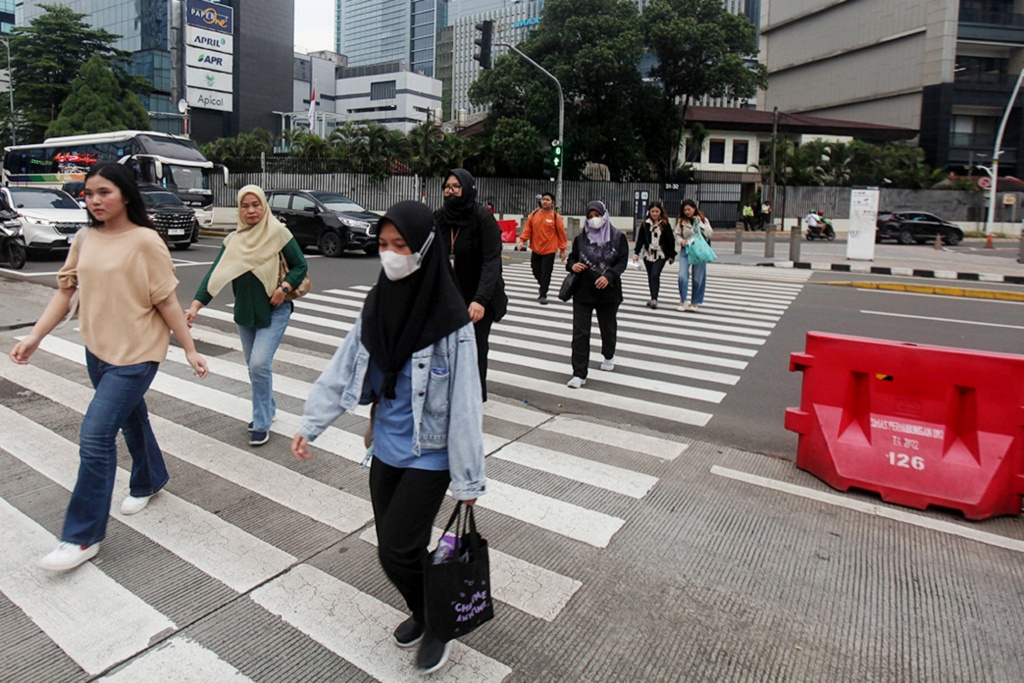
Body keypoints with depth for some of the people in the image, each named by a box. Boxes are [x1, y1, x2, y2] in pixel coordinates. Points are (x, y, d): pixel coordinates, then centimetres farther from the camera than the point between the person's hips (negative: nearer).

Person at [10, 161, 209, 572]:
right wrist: (34, 337, 0)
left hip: (135, 354, -6)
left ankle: (82, 536, 2)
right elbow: (66, 291, 8)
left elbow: (167, 302, -11)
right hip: (97, 349, 7)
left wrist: (189, 349, -8)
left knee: (95, 435, -10)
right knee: (131, 419, 22)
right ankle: (150, 481, 47)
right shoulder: (84, 239, 6)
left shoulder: (145, 241, -12)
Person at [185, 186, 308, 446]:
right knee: (253, 366, 14)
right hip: (245, 312, 5)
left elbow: (300, 266, -3)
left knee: (259, 364, -13)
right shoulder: (234, 239, 2)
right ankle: (268, 408, 37)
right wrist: (196, 305, -14)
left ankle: (262, 424, 1)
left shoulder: (278, 234, -8)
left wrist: (284, 288, -20)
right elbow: (216, 273, -4)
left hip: (274, 311, -5)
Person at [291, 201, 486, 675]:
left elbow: (464, 402, -17)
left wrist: (468, 478, -14)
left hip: (429, 454, -6)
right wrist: (310, 425, -1)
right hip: (385, 448, 6)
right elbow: (343, 369, 3)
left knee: (397, 552, -4)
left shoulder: (448, 319, -19)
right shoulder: (377, 304, -1)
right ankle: (422, 613, 43)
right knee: (391, 545, 16)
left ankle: (437, 622, 26)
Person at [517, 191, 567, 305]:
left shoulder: (556, 216, -7)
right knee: (536, 271, 15)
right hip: (535, 249, 4)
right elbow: (528, 229, 4)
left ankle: (543, 295, 7)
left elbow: (561, 233, -4)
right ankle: (543, 285, 43)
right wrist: (522, 240, -9)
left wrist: (562, 249, -3)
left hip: (549, 250, -4)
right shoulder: (534, 214, 2)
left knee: (546, 273, -4)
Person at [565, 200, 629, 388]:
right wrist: (573, 265, -14)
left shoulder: (618, 238, -2)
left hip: (608, 292, 0)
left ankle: (609, 356, 50)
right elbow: (572, 257, 11)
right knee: (580, 332, -6)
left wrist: (609, 276, -25)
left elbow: (622, 261, -8)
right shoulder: (581, 238, 3)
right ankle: (579, 374, -2)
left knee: (608, 327, 19)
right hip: (583, 292, 0)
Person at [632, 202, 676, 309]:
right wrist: (636, 253, -6)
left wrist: (671, 255, 2)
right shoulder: (645, 224, 3)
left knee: (655, 275, -16)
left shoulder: (665, 224, -1)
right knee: (650, 277, 9)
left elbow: (671, 240, 3)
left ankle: (654, 299, -15)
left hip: (661, 255, -3)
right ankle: (653, 299, 20)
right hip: (648, 254, 3)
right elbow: (640, 239, 3)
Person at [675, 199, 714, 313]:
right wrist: (681, 241, -12)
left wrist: (699, 223, -10)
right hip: (685, 250, 0)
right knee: (682, 276, -13)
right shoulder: (681, 221, 5)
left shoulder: (703, 220, 6)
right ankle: (682, 301, 1)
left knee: (698, 278, 4)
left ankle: (695, 303, 16)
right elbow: (677, 234, 8)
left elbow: (709, 234, -4)